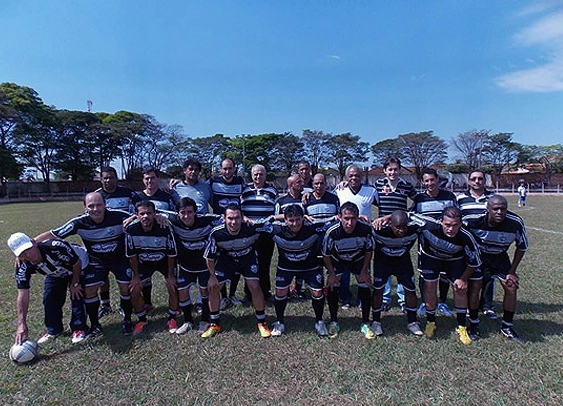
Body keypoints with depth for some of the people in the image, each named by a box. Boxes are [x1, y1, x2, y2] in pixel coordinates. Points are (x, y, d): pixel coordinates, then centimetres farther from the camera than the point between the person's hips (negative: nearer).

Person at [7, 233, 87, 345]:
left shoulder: (55, 247, -44)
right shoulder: (23, 268, -28)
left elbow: (77, 263, -27)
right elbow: (23, 296, -26)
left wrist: (75, 284, -18)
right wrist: (21, 324, -31)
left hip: (77, 269, -4)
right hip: (55, 274, 5)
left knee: (77, 296, -16)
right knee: (49, 299, -4)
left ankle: (79, 329, -1)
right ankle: (54, 330, 17)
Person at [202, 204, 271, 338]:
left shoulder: (252, 228, -34)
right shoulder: (216, 233, -30)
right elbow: (209, 256, -12)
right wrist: (212, 275, -6)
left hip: (248, 259, -1)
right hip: (226, 259, 2)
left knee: (254, 286, -13)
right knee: (213, 287, -4)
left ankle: (262, 322, 10)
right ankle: (214, 324, 17)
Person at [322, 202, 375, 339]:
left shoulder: (366, 229, -33)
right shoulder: (332, 232, -36)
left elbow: (369, 251, -12)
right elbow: (326, 254, -17)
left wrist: (364, 271, -9)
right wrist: (331, 274, -13)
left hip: (359, 259, 1)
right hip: (337, 259, -1)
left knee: (365, 286, -5)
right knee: (332, 286, -8)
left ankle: (365, 324, 13)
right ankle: (334, 322, 12)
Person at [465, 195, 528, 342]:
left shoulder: (516, 223, -24)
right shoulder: (473, 220, -30)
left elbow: (522, 247, -5)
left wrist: (512, 271, -6)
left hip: (500, 257, 2)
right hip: (477, 256, -2)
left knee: (511, 287, -5)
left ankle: (507, 327, 16)